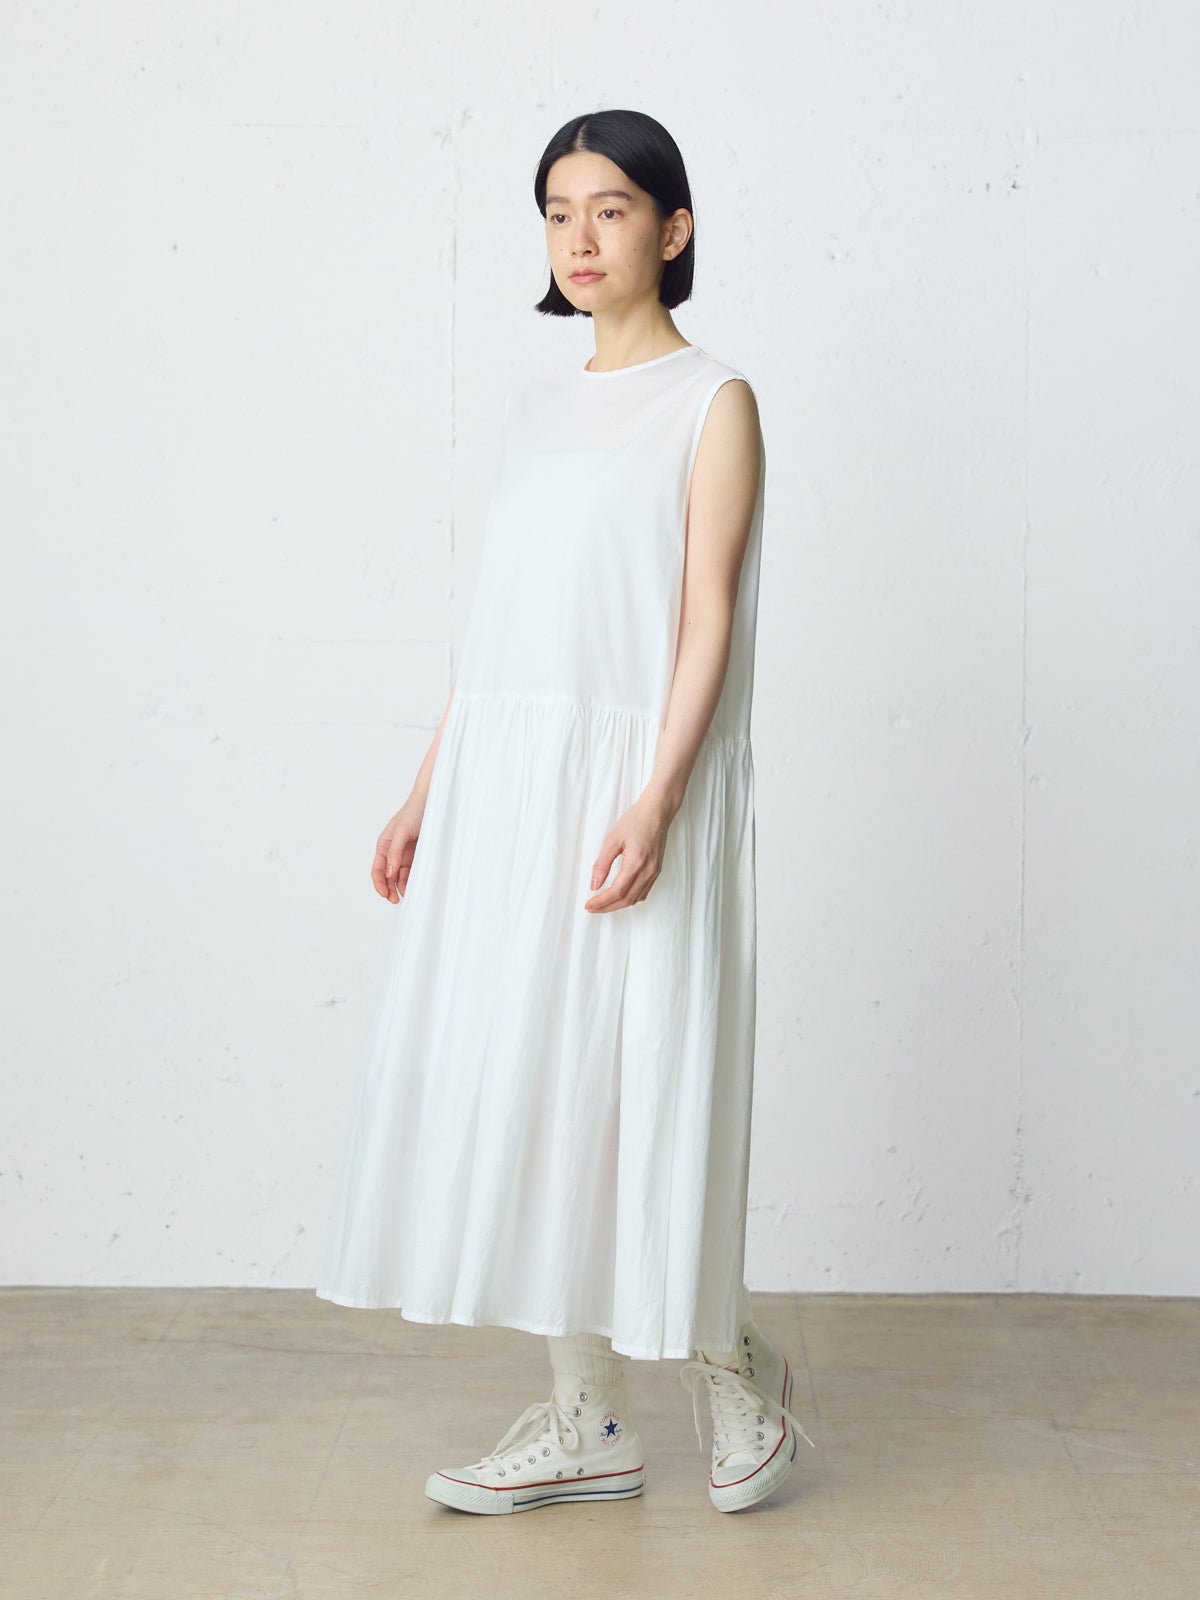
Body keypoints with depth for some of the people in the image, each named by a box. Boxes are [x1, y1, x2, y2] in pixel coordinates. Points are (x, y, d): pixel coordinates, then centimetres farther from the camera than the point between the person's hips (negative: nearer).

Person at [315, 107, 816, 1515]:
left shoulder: (712, 403, -1)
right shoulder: (535, 407, 15)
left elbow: (707, 617, -10)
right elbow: (496, 623, 16)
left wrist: (655, 802, -21)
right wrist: (426, 792, 13)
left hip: (627, 775, -6)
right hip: (503, 779, 6)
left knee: (631, 1084, -5)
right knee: (529, 1086, 6)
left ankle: (736, 1370, 19)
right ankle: (587, 1424, 16)